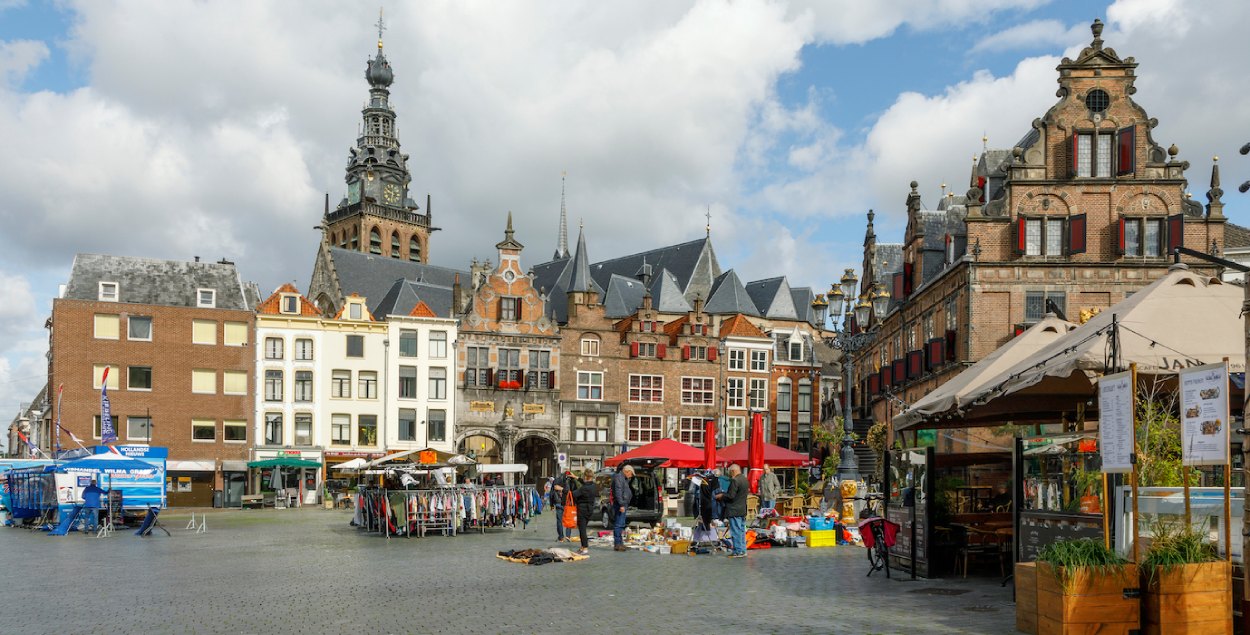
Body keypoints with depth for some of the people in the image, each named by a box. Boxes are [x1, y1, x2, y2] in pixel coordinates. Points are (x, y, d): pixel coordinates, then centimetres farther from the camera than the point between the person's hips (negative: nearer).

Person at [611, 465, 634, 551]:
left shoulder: (624, 479, 21)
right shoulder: (619, 478, -13)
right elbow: (618, 492, -21)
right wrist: (621, 504, -25)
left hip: (623, 504, 11)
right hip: (620, 505, -11)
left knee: (621, 524, 14)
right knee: (618, 524, -10)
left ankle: (620, 543, 20)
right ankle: (617, 544, -10)